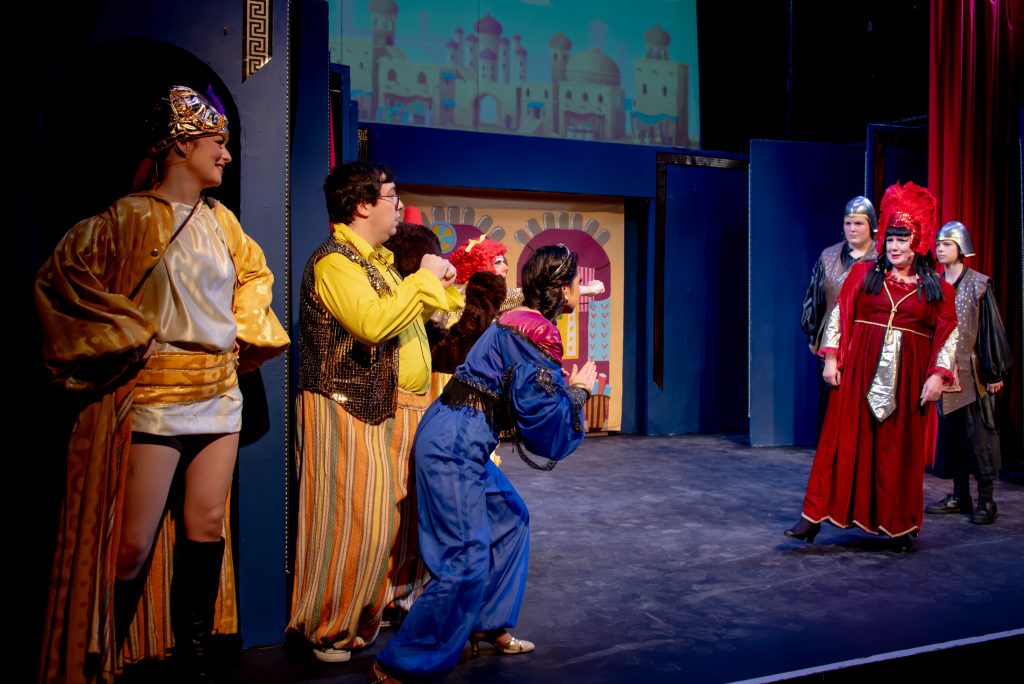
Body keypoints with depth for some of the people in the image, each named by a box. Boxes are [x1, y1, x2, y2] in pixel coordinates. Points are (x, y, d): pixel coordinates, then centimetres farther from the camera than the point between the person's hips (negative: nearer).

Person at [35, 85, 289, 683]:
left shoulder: (220, 219, 11)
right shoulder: (131, 217, -7)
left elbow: (254, 273, 27)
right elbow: (62, 275, -12)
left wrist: (243, 330, 13)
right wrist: (131, 336, -12)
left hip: (220, 393, 6)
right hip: (154, 398, -6)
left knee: (208, 528, 10)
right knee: (132, 545, -3)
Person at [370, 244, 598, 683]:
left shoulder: (518, 321, 15)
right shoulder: (536, 333, -16)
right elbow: (544, 417, -16)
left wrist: (565, 383, 18)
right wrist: (578, 389, 0)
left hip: (460, 443, 11)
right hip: (454, 444, -11)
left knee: (509, 519, 21)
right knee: (467, 561, -9)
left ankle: (487, 625, 32)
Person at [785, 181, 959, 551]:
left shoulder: (937, 289, 5)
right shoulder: (863, 274, 5)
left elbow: (949, 334, 5)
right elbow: (839, 315, 5)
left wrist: (937, 375, -4)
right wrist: (831, 358, -2)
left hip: (908, 379, 0)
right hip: (860, 372, 0)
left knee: (900, 450, 6)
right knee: (843, 441, -1)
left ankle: (898, 526, 18)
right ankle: (815, 517, 1)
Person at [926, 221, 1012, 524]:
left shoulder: (978, 284, -4)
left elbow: (992, 328, -5)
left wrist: (995, 372, -9)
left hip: (973, 373, -5)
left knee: (978, 435, -3)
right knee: (951, 435, 9)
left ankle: (986, 500, 4)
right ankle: (960, 496, 18)